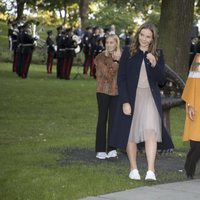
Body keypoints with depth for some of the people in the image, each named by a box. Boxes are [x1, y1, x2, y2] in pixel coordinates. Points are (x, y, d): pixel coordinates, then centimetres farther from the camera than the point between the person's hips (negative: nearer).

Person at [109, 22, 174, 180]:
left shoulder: (158, 54, 6)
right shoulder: (128, 52, 1)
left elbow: (161, 80, 3)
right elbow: (121, 78, -2)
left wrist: (154, 64, -15)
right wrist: (125, 101, -10)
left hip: (150, 98, 0)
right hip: (131, 97, 0)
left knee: (150, 132, -13)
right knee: (131, 133, 6)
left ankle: (151, 171, -17)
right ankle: (133, 169, 18)